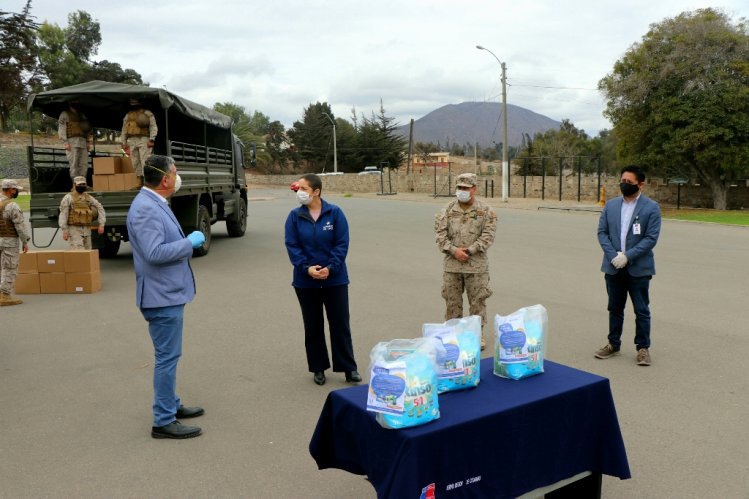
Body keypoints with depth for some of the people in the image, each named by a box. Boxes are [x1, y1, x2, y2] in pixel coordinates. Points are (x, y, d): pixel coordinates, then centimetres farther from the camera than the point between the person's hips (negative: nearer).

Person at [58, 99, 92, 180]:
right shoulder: (65, 114, 8)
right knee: (74, 164, -10)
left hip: (83, 143, 5)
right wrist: (65, 142, -11)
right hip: (72, 143, -5)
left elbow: (87, 129, 25)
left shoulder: (81, 115, 24)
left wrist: (87, 142, 11)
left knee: (84, 164, -3)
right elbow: (61, 129, 0)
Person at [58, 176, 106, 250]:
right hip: (74, 230, -6)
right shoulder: (68, 198, -4)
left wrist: (101, 224, -1)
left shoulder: (88, 197, 11)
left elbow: (100, 209, 11)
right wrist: (64, 231, -15)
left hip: (86, 229, 6)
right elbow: (63, 215, -8)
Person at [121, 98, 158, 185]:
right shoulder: (127, 115, 20)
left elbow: (153, 127, -3)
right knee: (135, 163, 2)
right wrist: (124, 143, 13)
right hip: (132, 141, 5)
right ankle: (140, 183, 6)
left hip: (144, 140, -5)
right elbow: (124, 130, 21)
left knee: (145, 162, -13)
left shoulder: (147, 113, 5)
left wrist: (151, 140, -14)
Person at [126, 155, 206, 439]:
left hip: (168, 292, 10)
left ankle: (171, 405, 33)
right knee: (167, 357, -3)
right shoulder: (146, 208, -21)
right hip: (162, 295, -10)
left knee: (168, 355, 20)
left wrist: (187, 242, 11)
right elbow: (154, 253, -28)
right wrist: (190, 242, -20)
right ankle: (163, 421, 7)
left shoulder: (155, 204, 10)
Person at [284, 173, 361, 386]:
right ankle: (318, 368, 25)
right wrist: (306, 268, -19)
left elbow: (342, 244, -8)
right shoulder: (295, 216, -2)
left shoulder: (335, 213, -6)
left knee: (340, 324, 3)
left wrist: (330, 268, -19)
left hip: (335, 279, -2)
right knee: (313, 326, 11)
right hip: (306, 281, 2)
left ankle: (349, 368, 14)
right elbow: (292, 246, -6)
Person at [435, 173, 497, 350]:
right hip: (451, 264, 2)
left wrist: (468, 251, -16)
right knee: (452, 300, 9)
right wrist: (454, 250, -15)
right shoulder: (447, 210, 3)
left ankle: (478, 334, 18)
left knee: (477, 301, 5)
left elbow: (488, 236, -9)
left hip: (476, 265, -2)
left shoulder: (485, 211, -2)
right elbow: (440, 234, -2)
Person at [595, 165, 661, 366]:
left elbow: (651, 238, -10)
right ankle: (613, 344, 25)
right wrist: (613, 256, -11)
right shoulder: (610, 205, 7)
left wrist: (628, 256, -17)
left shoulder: (651, 207, -5)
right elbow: (602, 232, 3)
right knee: (615, 308, 14)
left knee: (641, 310, 4)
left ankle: (643, 347, 15)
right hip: (613, 267, 4)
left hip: (638, 268, -4)